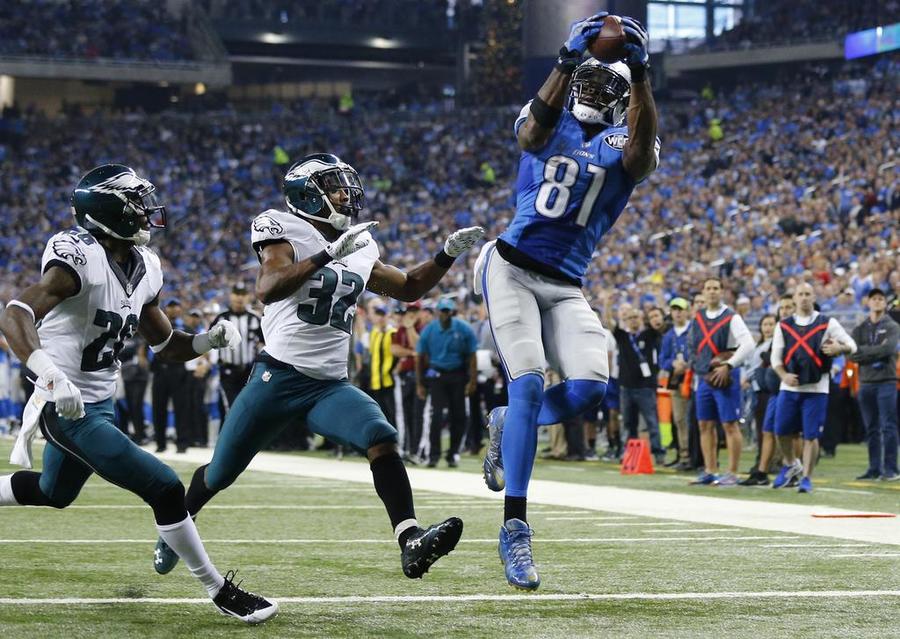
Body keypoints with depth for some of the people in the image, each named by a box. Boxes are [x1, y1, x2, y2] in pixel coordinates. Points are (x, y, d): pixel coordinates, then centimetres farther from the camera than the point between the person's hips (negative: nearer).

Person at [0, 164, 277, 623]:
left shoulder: (142, 267, 4)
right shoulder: (79, 258, -23)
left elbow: (164, 345, 16)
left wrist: (209, 341, -4)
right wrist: (53, 379, -47)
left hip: (100, 405, 9)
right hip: (69, 408, -9)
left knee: (53, 493, 30)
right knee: (165, 490, -12)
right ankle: (220, 592, 2)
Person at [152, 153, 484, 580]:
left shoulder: (360, 250, 12)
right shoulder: (285, 231, -7)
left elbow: (409, 289, 25)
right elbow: (267, 289, -25)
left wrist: (448, 255, 11)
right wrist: (327, 254, -31)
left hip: (331, 385, 4)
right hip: (279, 377, -4)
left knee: (382, 440, -23)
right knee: (221, 473, 10)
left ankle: (410, 542, -35)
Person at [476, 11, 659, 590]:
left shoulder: (626, 145, 7)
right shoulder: (551, 125, 5)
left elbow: (642, 151, -20)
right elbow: (535, 131, -22)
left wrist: (640, 74, -31)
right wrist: (569, 59, -33)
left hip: (567, 286, 3)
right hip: (512, 268, -3)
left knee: (590, 388, -17)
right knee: (529, 384, -17)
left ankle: (508, 425, 17)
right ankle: (515, 529, -13)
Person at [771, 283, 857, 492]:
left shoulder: (827, 324, 2)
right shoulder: (783, 326, 9)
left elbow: (852, 345, 2)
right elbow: (775, 357, 9)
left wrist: (839, 348, -21)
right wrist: (784, 375, -10)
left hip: (816, 388, -3)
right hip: (789, 387, 3)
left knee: (811, 434, -4)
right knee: (781, 431, 3)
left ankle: (806, 477, 6)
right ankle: (790, 464, 29)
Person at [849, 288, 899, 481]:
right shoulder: (859, 329, 13)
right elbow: (852, 354, -1)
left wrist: (864, 351, -9)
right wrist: (875, 352, -13)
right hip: (866, 383, 4)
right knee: (871, 429, 6)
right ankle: (874, 469, 10)